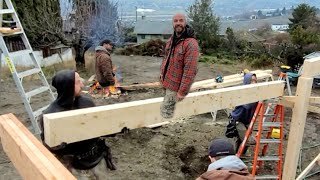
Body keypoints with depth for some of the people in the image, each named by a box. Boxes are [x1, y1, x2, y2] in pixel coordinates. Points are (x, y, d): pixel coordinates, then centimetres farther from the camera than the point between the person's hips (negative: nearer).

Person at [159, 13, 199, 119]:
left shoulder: (191, 43, -22)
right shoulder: (171, 40, 6)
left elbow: (190, 70, -25)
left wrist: (182, 91, -25)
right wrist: (162, 72, 11)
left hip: (176, 86, -8)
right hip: (167, 82, 8)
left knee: (166, 112, -4)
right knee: (168, 110, 20)